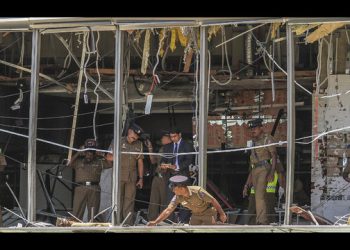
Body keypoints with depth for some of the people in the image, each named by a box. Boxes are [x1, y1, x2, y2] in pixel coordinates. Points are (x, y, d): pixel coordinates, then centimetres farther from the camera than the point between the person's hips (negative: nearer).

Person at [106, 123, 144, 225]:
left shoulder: (139, 145, 9)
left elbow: (140, 162, 11)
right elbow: (109, 157, 2)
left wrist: (141, 178, 9)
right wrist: (119, 155, -9)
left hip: (132, 177, 2)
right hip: (119, 177, -2)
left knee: (129, 201, 0)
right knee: (118, 200, 0)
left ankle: (128, 224, 1)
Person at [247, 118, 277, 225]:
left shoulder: (267, 139, -3)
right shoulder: (254, 141, 19)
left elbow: (274, 156, -7)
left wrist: (272, 172, -18)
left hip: (264, 169, -8)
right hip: (254, 170, 8)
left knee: (259, 194, -19)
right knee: (259, 196, 7)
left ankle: (261, 220, -24)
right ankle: (264, 221, 10)